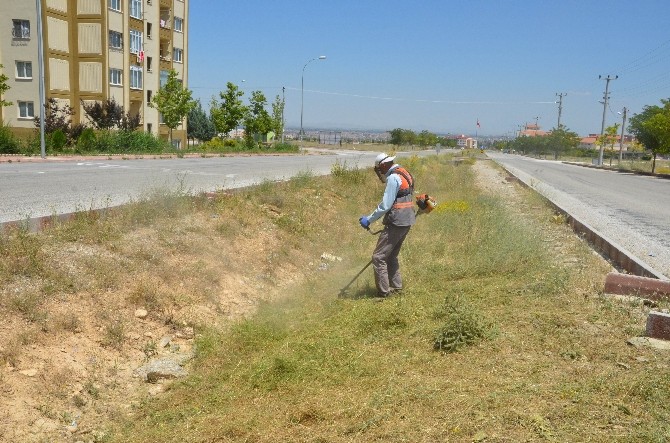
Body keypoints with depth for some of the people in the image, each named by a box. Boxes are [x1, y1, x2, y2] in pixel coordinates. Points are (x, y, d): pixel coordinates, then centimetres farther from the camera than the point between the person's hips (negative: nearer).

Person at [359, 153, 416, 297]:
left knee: (378, 257, -4)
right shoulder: (404, 174, 15)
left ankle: (383, 291, -1)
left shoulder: (393, 178, -16)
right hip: (407, 222, 10)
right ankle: (396, 286, 26)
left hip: (396, 223, -10)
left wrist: (369, 219, -13)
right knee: (391, 256, 21)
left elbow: (385, 205, -20)